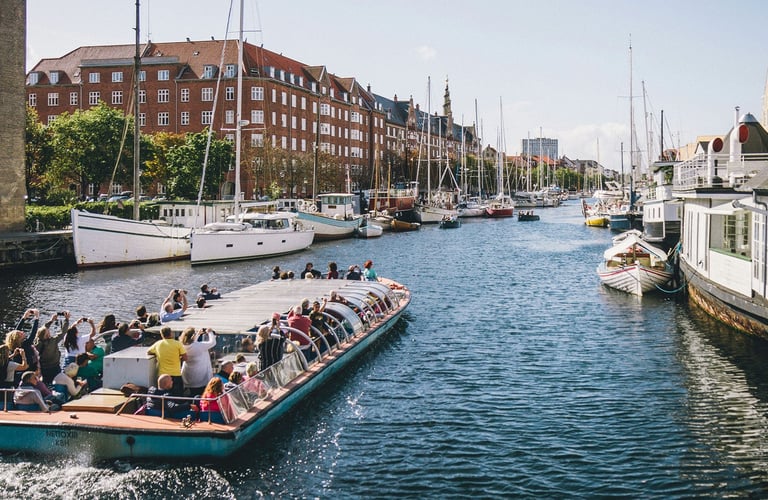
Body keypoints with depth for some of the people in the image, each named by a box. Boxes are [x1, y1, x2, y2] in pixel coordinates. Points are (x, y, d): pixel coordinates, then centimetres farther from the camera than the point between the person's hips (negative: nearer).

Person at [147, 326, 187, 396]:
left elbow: (148, 352, 18)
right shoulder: (178, 344, -7)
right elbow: (184, 358, -6)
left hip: (162, 375, 3)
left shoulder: (158, 344, 2)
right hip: (176, 375, -3)